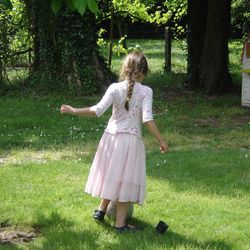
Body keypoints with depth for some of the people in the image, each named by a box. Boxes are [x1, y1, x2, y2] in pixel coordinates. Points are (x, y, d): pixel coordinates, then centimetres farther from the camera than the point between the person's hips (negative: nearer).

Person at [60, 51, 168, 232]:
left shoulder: (115, 88, -4)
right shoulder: (146, 91, -10)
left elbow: (98, 110, -11)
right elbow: (147, 119, -17)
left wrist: (74, 111, -1)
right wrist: (161, 141, -11)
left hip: (111, 136, 3)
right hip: (131, 140, -3)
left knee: (112, 174, 21)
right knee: (126, 180, 5)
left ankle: (102, 210, 33)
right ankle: (120, 223, 10)